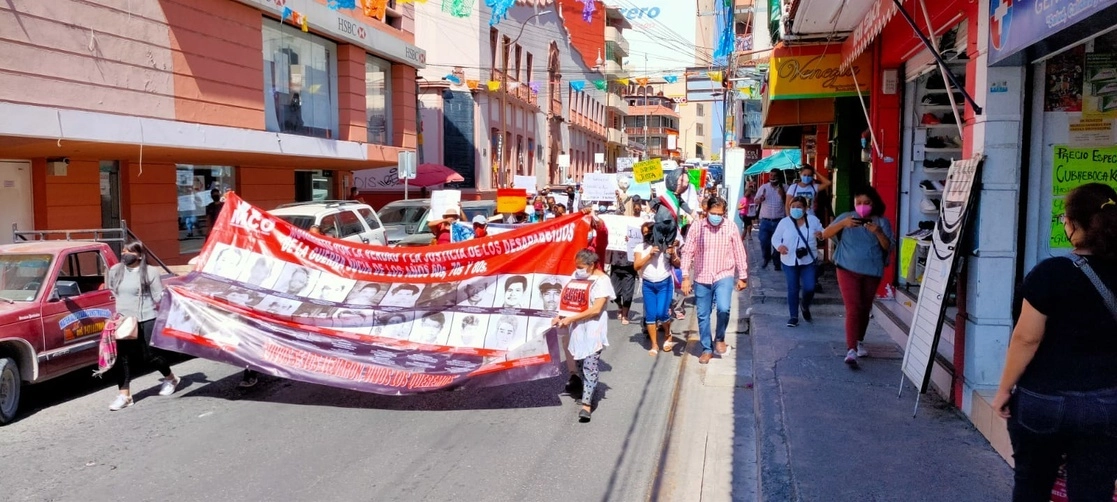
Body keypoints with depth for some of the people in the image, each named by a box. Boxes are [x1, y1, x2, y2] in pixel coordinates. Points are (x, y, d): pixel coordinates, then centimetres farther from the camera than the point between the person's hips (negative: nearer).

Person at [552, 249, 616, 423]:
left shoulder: (602, 280, -14)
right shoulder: (577, 275, 4)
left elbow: (596, 309, -19)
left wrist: (570, 319, -18)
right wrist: (560, 316, -4)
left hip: (594, 329, -7)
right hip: (577, 327, 7)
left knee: (590, 366, -9)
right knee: (579, 363, 14)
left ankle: (586, 404, -9)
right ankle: (589, 392, 34)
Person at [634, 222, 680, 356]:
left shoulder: (666, 244, 0)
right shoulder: (641, 247, 4)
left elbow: (677, 265, 4)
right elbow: (636, 266, -8)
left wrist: (673, 254, -15)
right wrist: (649, 255, -15)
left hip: (665, 283, -2)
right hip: (648, 285, 2)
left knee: (662, 313, -11)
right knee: (650, 315, 3)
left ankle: (668, 335, 19)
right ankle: (654, 345, 14)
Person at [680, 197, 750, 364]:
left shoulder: (730, 228, -3)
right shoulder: (696, 227, -5)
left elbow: (739, 253, 4)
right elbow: (687, 252, -3)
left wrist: (742, 276, 5)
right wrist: (685, 277, -7)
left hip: (724, 276, -1)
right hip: (702, 278, 1)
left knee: (723, 308, -23)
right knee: (702, 315, 8)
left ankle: (720, 338, 4)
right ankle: (707, 349, 25)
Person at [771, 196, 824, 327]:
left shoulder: (813, 220, 1)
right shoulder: (784, 222, -2)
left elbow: (824, 233, 8)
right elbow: (775, 238, 1)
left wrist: (821, 234, -17)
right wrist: (779, 246, -21)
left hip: (808, 260, 0)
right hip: (790, 261, 0)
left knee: (809, 288, -5)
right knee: (793, 289, 4)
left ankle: (805, 307, 27)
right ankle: (793, 316, 15)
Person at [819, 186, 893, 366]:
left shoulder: (882, 222, 2)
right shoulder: (846, 217, 0)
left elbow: (888, 247, -6)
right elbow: (825, 234, -10)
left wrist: (878, 232, -24)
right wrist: (842, 224, -26)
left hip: (872, 272, 2)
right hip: (848, 270, -2)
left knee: (865, 309, 14)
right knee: (853, 309, -12)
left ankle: (859, 342, 35)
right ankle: (851, 350, -17)